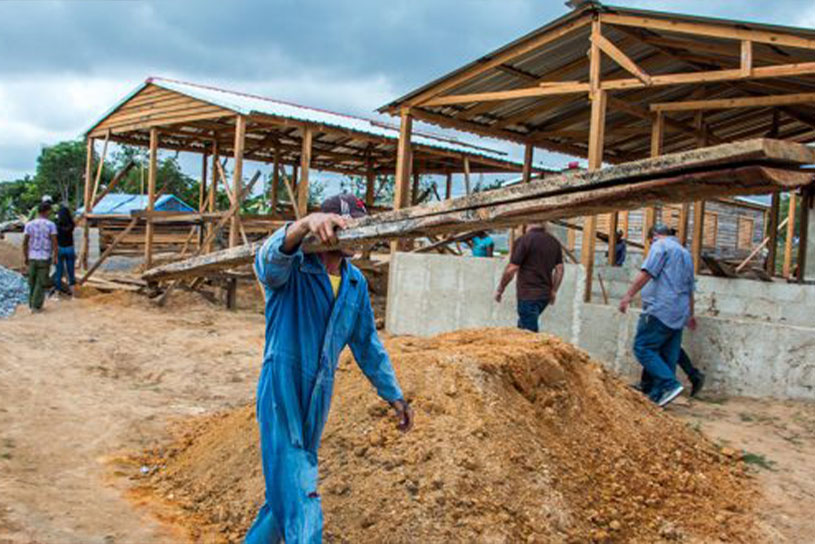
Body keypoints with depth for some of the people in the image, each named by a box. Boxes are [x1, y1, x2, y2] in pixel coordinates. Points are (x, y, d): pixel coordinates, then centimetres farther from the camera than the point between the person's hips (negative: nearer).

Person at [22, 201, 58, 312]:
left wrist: (25, 257, 9)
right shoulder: (51, 225, -9)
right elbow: (54, 242, -12)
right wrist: (55, 257, -5)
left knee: (32, 281, 17)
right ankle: (36, 306, -2)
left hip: (32, 258, 3)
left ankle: (32, 304, 21)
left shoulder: (29, 224, 0)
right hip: (45, 258, -3)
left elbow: (24, 242, -1)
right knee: (41, 283, 2)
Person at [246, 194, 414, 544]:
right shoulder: (292, 269, -11)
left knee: (286, 489, 20)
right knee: (301, 507, -10)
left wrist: (393, 394, 17)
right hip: (282, 392, -6)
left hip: (318, 399, 6)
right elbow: (270, 258, -37)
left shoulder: (356, 283, 8)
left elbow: (367, 344, 16)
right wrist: (305, 225, -57)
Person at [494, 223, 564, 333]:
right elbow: (559, 269, 7)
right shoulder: (554, 242, 5)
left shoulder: (523, 240, -15)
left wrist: (500, 289, -2)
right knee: (522, 325, 22)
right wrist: (553, 291, 16)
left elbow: (511, 269, -14)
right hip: (545, 294, 7)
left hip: (528, 295, -7)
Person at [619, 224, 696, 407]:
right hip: (679, 314, 9)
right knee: (667, 356, 7)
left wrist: (629, 295, -16)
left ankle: (671, 385, -17)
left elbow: (647, 273, -14)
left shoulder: (661, 245, 1)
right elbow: (690, 289, 32)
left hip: (661, 309, -9)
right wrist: (690, 314, 39)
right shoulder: (685, 253, 27)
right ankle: (657, 395, 6)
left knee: (643, 347, -9)